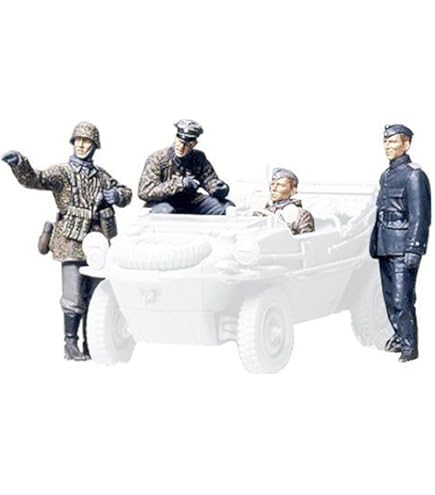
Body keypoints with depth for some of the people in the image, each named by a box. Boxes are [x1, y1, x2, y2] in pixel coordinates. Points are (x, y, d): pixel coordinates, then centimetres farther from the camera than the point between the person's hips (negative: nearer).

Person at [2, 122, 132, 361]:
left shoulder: (101, 175, 14)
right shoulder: (62, 172, -3)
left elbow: (126, 193, 26)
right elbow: (34, 179, -20)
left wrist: (116, 195, 2)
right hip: (72, 241, -5)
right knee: (74, 297, -7)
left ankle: (92, 343, 20)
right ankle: (71, 343, 3)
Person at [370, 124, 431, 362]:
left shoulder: (414, 175, -10)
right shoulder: (386, 176, 16)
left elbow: (420, 216, -14)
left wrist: (414, 250, -19)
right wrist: (374, 243, 20)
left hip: (403, 247, -8)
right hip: (386, 247, 8)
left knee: (402, 299, -10)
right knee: (390, 296, 14)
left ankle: (409, 346, -4)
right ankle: (399, 336, 25)